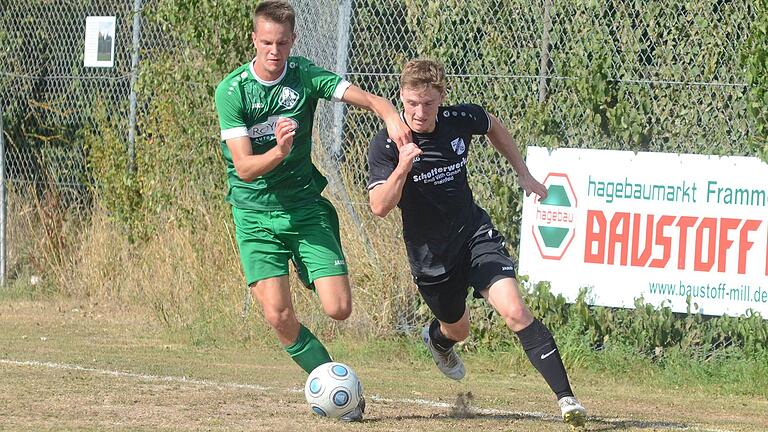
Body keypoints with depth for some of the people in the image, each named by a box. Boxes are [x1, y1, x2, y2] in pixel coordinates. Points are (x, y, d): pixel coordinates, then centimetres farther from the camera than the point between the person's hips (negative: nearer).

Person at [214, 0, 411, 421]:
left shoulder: (305, 76, -6)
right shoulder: (231, 90, -11)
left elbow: (369, 98, -14)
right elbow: (244, 167, -15)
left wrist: (391, 116, -37)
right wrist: (278, 151, -36)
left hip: (305, 205, 2)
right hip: (256, 213, -2)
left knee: (339, 308, -10)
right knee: (278, 315, -16)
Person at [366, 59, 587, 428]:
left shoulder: (460, 120, -11)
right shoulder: (384, 146, -19)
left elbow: (493, 127, 14)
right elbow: (379, 207, -29)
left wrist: (524, 175, 15)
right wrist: (402, 169, -44)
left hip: (475, 235, 0)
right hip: (430, 255, 0)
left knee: (515, 311, -20)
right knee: (457, 329, 20)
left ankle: (566, 397, -21)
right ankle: (437, 338, 61)